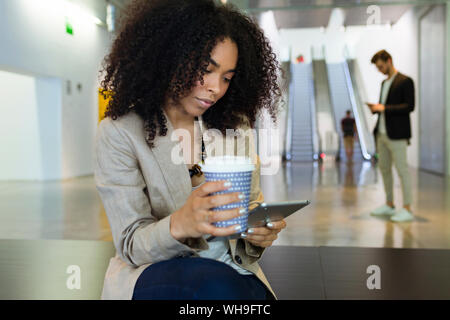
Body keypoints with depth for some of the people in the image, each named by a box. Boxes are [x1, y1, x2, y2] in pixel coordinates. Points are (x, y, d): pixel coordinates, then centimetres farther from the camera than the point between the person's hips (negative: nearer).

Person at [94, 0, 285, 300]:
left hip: (232, 271, 4)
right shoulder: (119, 133, -8)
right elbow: (132, 246, -12)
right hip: (154, 274, -3)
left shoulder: (235, 128, 5)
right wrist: (180, 225, -34)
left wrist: (259, 233, -17)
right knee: (219, 284, -33)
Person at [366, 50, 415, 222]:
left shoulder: (405, 81, -7)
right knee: (384, 169, 12)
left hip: (397, 134, -9)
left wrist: (384, 108, -19)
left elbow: (409, 106, -15)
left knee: (402, 170, -6)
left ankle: (407, 209, -2)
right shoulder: (384, 83, 18)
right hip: (382, 133, 9)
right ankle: (389, 205, 23)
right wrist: (375, 108, 2)